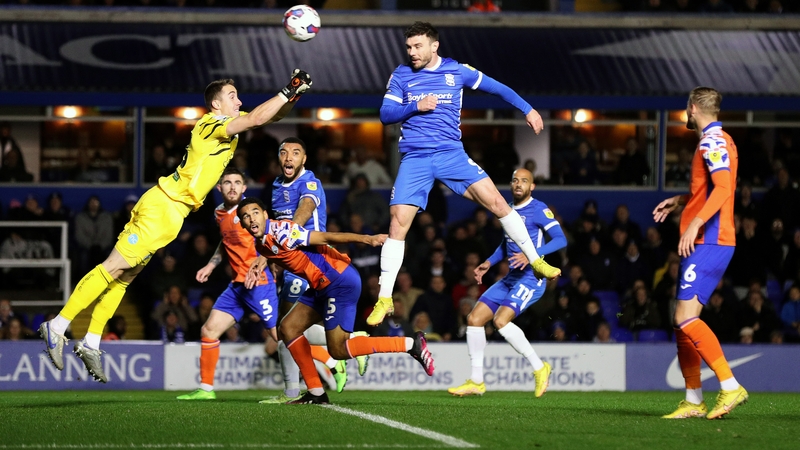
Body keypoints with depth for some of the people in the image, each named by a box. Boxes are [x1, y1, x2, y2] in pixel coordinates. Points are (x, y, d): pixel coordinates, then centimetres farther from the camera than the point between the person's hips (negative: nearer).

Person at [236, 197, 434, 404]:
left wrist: (365, 238, -28)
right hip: (322, 286, 10)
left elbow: (325, 237, -23)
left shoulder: (281, 232, -18)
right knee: (288, 328, 10)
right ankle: (316, 393, 14)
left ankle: (411, 344, -7)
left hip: (340, 280, -10)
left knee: (338, 351, -8)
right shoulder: (260, 244, 9)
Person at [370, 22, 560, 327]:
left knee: (496, 201, -10)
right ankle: (384, 299, -4)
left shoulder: (457, 71, 2)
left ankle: (535, 260, 7)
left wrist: (527, 109, 8)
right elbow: (385, 114, 0)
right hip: (414, 159, 0)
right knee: (398, 222, -11)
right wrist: (415, 107, -16)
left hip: (451, 154, 0)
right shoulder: (401, 76, 3)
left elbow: (495, 87, 12)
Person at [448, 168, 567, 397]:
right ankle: (476, 381, 9)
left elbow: (560, 239, -20)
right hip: (511, 277, 8)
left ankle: (539, 368, -10)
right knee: (474, 319, 1)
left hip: (531, 277, -8)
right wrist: (489, 262, 18)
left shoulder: (538, 210, -10)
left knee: (501, 320, -25)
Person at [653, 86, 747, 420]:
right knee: (684, 321, 9)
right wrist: (680, 201, 31)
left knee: (686, 318, -18)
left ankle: (730, 386, -20)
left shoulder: (713, 141, -11)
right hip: (708, 242, 10)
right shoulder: (718, 140, 20)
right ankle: (693, 401, 11)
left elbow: (724, 188, -24)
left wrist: (695, 223, -31)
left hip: (709, 242, -10)